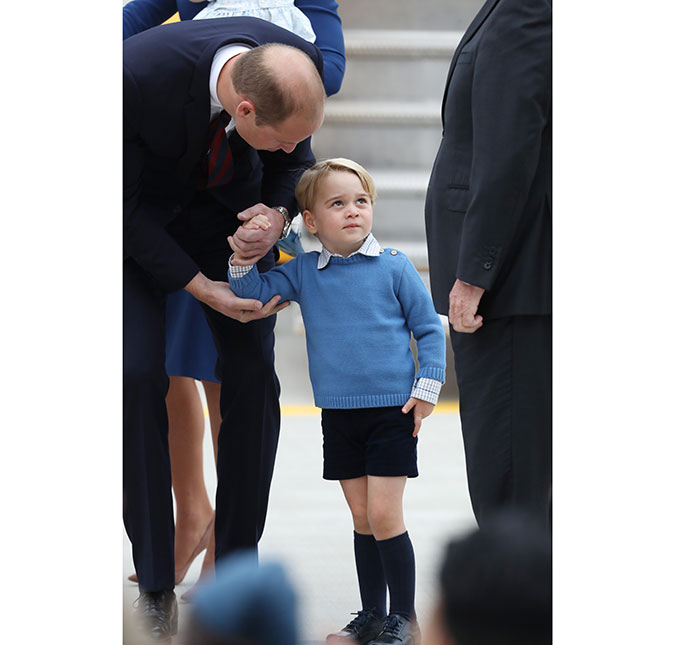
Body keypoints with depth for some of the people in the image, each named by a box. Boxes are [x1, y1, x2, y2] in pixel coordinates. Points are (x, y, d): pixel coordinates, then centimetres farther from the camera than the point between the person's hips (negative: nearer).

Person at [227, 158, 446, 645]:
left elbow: (429, 328, 0)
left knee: (383, 515, -7)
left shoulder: (394, 267, -5)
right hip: (338, 415, 4)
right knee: (361, 517, 11)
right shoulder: (303, 272, 4)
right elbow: (254, 294, 3)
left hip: (392, 410, -4)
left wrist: (426, 390, -4)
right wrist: (243, 255, -14)